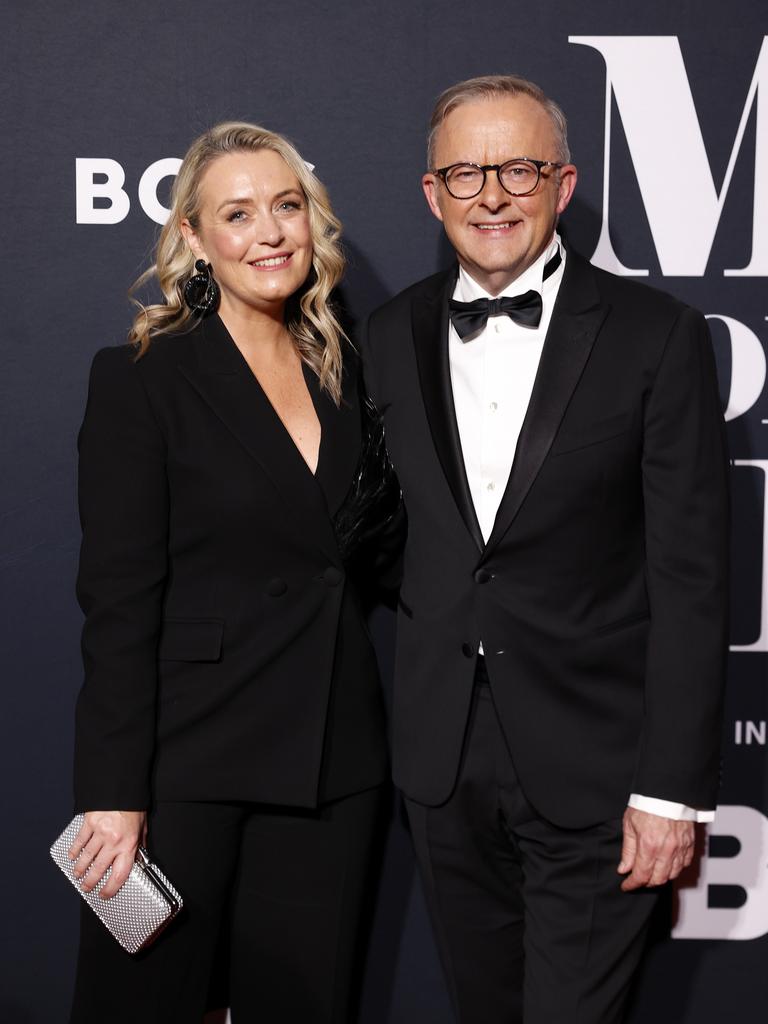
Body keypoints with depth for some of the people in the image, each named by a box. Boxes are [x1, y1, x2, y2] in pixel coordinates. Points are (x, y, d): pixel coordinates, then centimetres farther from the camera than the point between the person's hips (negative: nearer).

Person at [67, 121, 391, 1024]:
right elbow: (117, 600, -11)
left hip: (334, 764, 5)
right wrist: (115, 793, -14)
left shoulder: (345, 370, 9)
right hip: (189, 758, -4)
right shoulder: (140, 379, -7)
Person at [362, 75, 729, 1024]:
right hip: (441, 761, 4)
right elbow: (384, 529, 9)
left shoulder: (655, 335, -7)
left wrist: (672, 786, -12)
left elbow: (690, 572, -9)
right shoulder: (392, 337, 6)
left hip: (590, 766, -4)